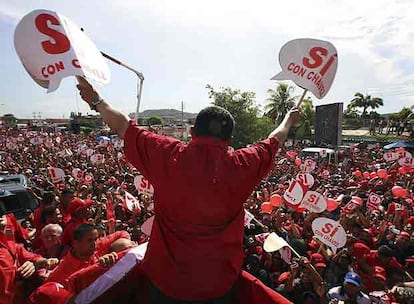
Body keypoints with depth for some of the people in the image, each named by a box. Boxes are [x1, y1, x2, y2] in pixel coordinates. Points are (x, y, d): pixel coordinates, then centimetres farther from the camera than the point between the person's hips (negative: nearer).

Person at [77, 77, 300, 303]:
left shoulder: (168, 155, -16)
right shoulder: (240, 165, -14)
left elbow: (123, 127, -3)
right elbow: (273, 143, 5)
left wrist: (96, 101, 15)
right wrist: (289, 120, 25)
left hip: (167, 279, 0)